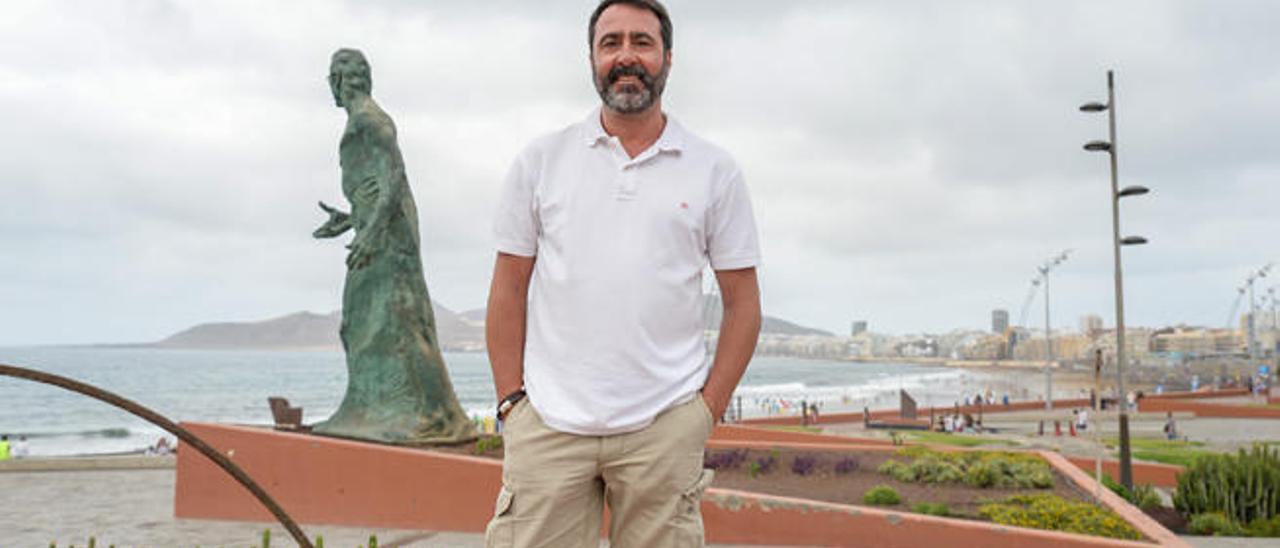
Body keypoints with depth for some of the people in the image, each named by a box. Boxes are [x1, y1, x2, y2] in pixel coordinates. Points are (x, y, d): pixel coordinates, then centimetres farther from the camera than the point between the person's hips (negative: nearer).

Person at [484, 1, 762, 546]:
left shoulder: (714, 171, 6)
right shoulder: (540, 160, 8)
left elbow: (742, 302, 6)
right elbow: (508, 290, 8)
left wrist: (706, 414, -1)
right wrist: (511, 404, 1)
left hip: (664, 428, 0)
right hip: (548, 422, 1)